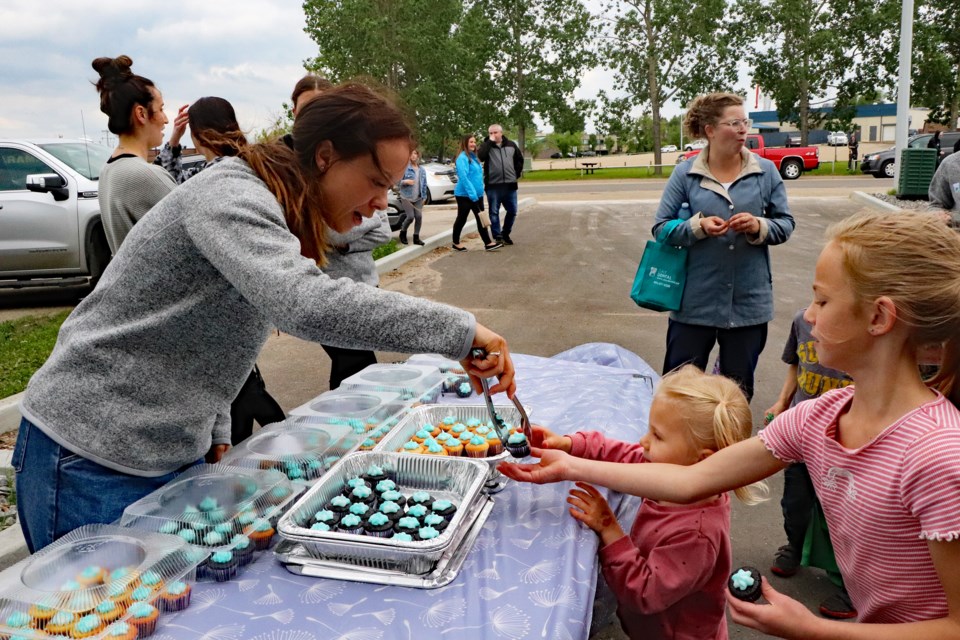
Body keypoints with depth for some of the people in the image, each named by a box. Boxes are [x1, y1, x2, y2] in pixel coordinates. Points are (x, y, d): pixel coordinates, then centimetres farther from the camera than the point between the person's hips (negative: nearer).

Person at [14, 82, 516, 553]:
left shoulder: (286, 216, 8)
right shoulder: (228, 195, -22)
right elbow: (301, 303, -41)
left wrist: (214, 430, 7)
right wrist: (459, 329, -39)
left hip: (173, 453, 8)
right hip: (92, 460, -8)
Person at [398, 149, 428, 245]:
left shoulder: (422, 170, 9)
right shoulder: (405, 168, -5)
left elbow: (424, 184, 14)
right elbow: (398, 180, -4)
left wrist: (424, 196, 9)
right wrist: (405, 181, -24)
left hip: (418, 198, 4)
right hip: (406, 197, -4)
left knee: (419, 216, -7)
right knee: (410, 217, -11)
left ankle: (416, 237, 6)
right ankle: (403, 232, 15)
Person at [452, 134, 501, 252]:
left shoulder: (474, 157, 12)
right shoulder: (462, 158, -15)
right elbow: (463, 177, -23)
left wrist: (478, 191, 12)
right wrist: (471, 193, -26)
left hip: (477, 194, 8)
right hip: (465, 195, -8)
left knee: (481, 218, 5)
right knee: (462, 219, 4)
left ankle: (488, 243, 4)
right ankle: (456, 243, 19)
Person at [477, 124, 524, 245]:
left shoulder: (511, 144, 9)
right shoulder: (486, 145, 1)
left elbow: (519, 158, 19)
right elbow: (480, 156, -20)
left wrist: (517, 173, 9)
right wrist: (490, 142, -16)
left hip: (510, 184, 3)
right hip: (493, 185, -3)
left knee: (512, 211, 8)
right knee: (494, 212, 0)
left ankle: (505, 234, 25)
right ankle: (498, 237, 7)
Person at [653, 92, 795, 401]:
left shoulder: (766, 171, 1)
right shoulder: (685, 173, -3)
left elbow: (786, 223, 6)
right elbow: (661, 227, -3)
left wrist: (759, 227, -15)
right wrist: (698, 226, -20)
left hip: (749, 300, 2)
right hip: (696, 299, -1)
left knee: (739, 387, 15)